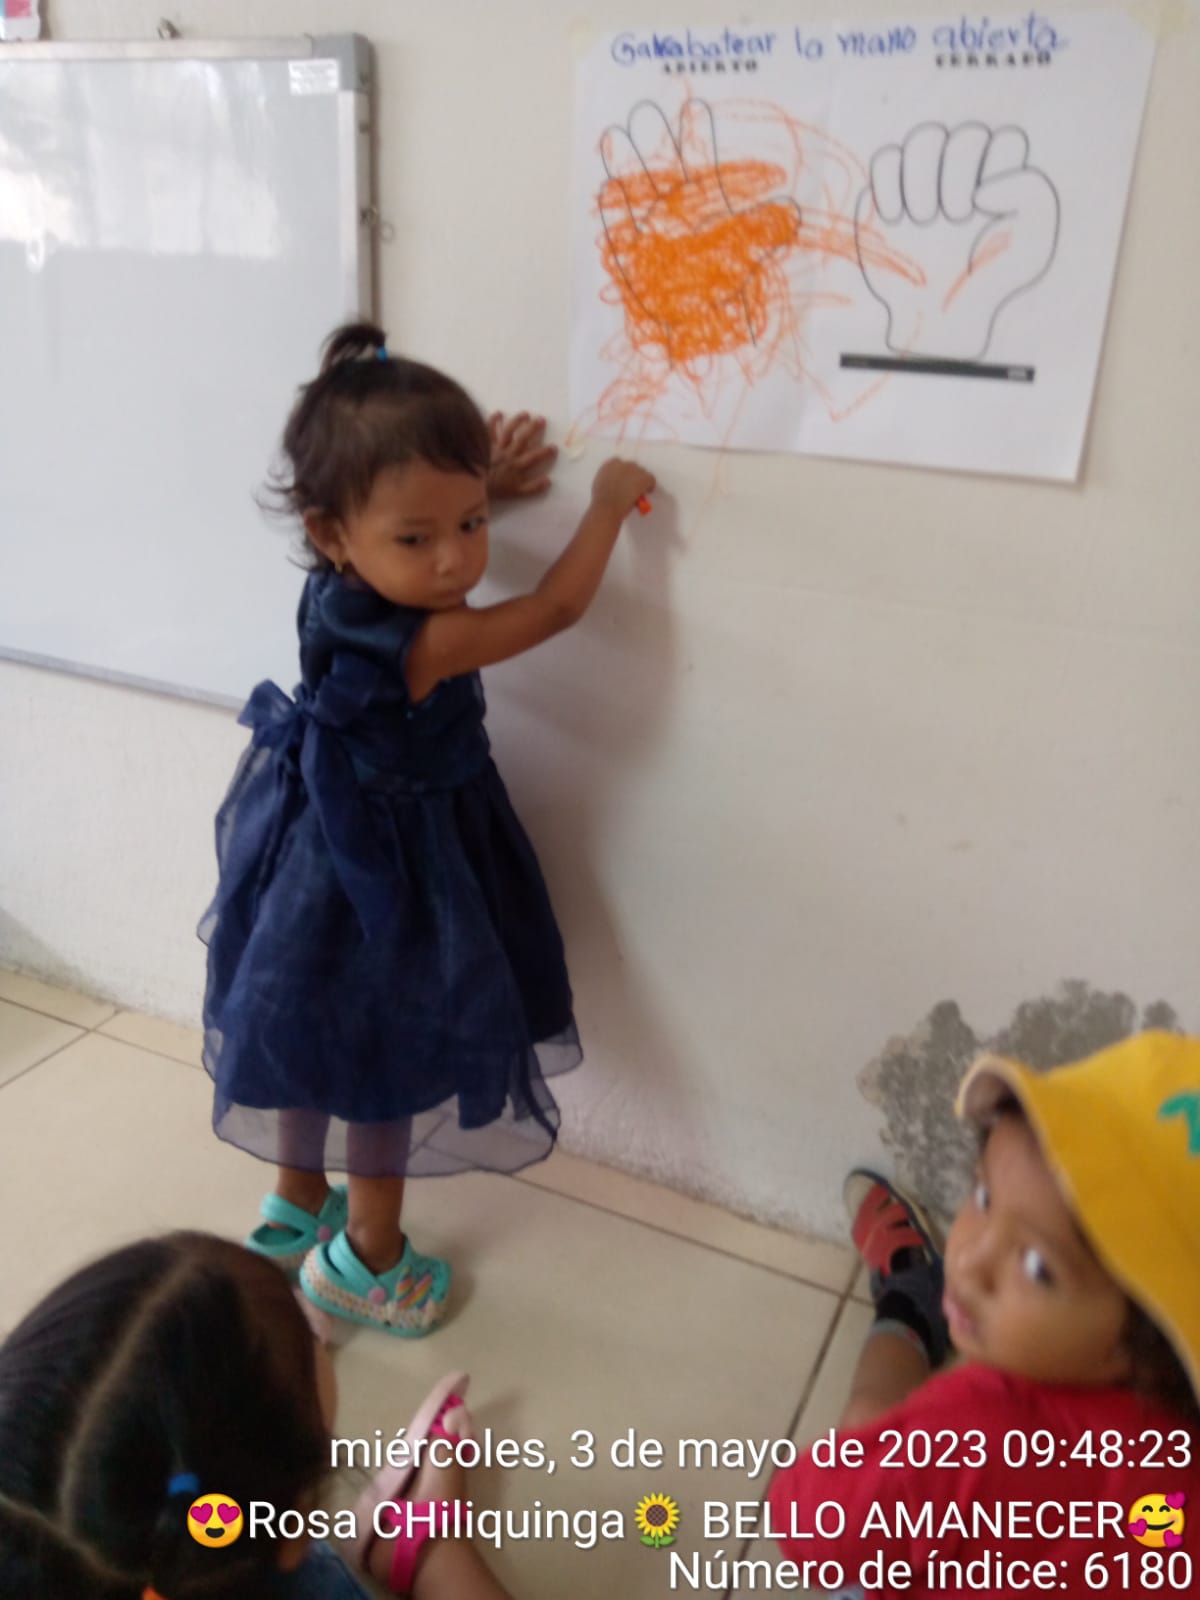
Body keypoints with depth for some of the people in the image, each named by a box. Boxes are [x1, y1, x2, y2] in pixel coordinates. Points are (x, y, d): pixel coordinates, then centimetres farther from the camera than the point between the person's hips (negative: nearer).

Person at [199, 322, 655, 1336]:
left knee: (321, 1035, 25)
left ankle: (297, 1209, 47)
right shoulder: (414, 643, -33)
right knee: (388, 1067, 12)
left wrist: (477, 487, 10)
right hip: (383, 880, -8)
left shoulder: (344, 587, -9)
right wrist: (608, 503, -9)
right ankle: (367, 1261, 33)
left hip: (326, 855, 9)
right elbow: (557, 608, -22)